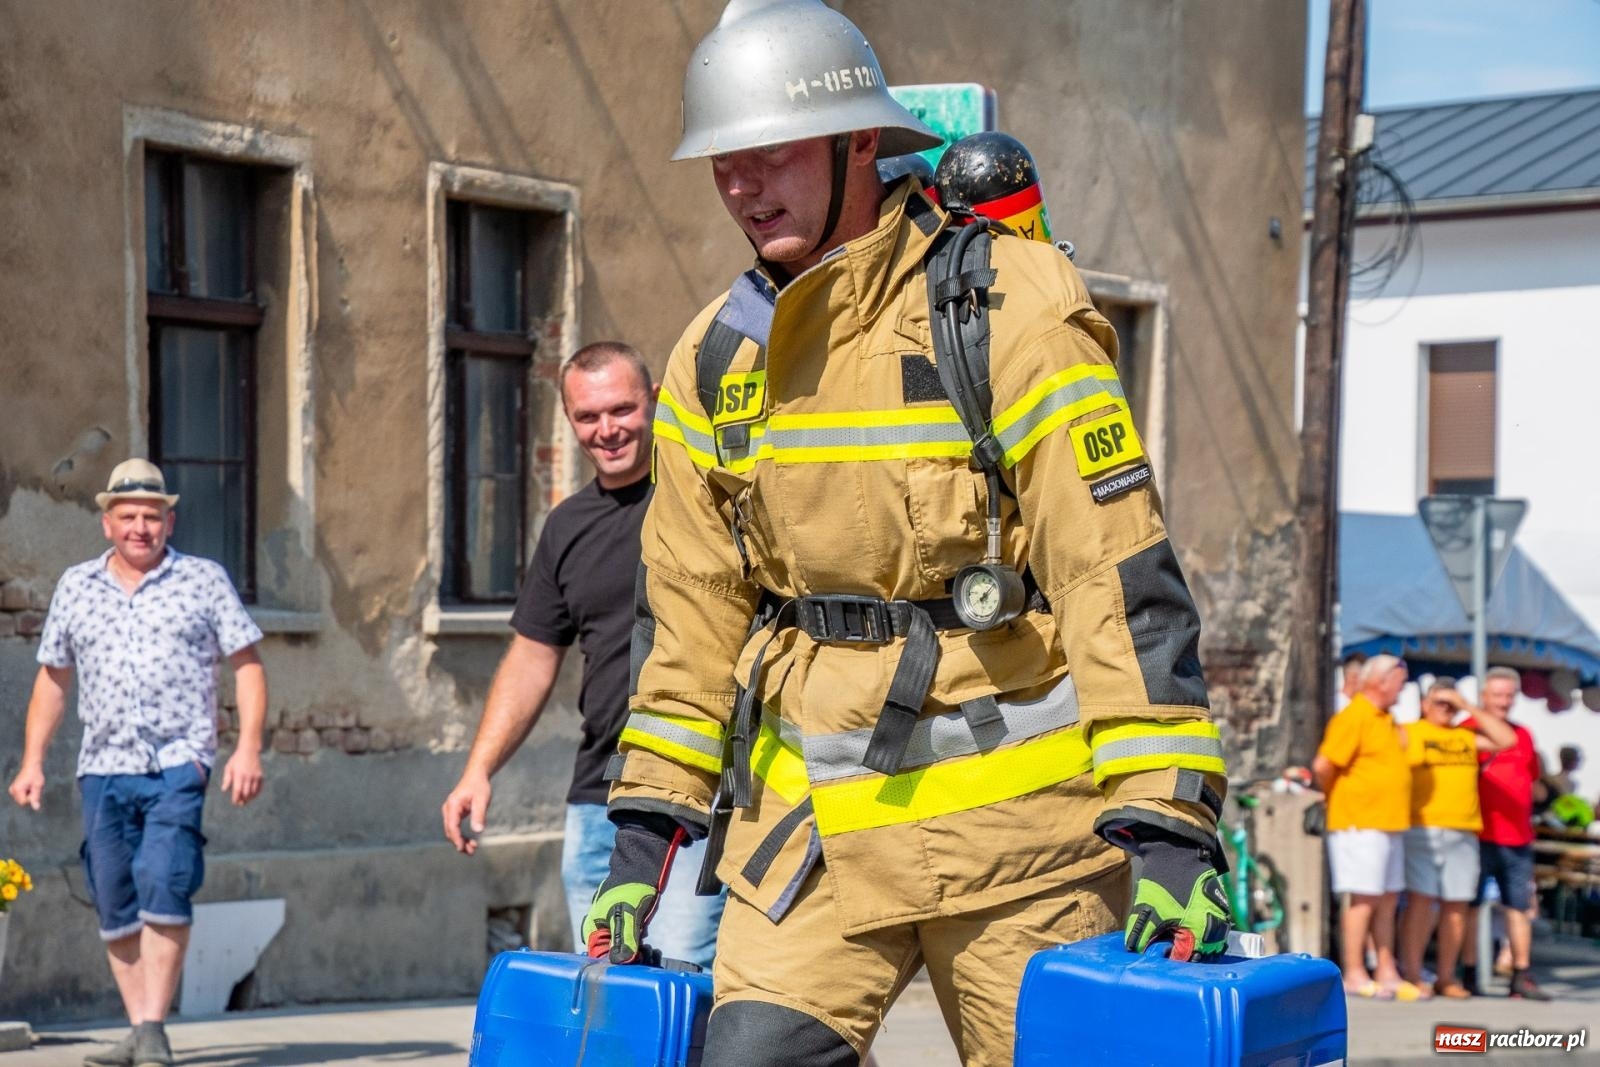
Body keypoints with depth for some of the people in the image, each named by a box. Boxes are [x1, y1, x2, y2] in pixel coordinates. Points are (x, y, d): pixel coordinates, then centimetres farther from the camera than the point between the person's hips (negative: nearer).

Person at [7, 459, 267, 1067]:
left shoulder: (205, 581, 5)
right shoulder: (76, 587, 13)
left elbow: (247, 664, 4)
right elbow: (52, 678, 19)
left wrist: (248, 747, -7)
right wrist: (32, 761, 12)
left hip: (178, 765, -4)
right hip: (103, 767, 4)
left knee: (163, 887, -18)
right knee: (115, 908, 4)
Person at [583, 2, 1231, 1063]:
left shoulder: (1009, 311, -11)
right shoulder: (717, 356, 7)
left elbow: (1122, 577, -14)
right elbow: (689, 609, 14)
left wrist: (1169, 827, -20)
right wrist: (645, 835, 11)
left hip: (1013, 819, -4)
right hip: (811, 820, 5)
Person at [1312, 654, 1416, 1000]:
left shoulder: (1384, 720, 16)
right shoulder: (1354, 717, -14)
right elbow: (1323, 766, -19)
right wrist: (1334, 797, -4)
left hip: (1389, 824, 9)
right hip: (1361, 824, -9)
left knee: (1388, 899, 11)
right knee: (1364, 898, -6)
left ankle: (1387, 973, 17)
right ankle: (1354, 975, -2)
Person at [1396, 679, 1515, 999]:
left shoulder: (1467, 737, 20)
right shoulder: (1408, 734, 7)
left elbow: (1506, 740, 10)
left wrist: (1469, 709, 8)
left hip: (1463, 832, 5)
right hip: (1421, 830, -5)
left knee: (1456, 905, 3)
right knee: (1420, 900, -9)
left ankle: (1446, 977, 10)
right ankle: (1412, 975, -7)